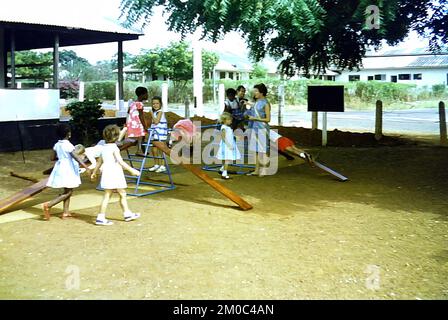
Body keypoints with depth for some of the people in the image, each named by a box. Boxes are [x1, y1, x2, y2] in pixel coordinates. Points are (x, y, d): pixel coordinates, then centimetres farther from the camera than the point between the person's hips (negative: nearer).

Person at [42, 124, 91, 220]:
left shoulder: (57, 145, 4)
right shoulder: (68, 145, -17)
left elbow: (52, 158, 11)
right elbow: (76, 158, -25)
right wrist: (87, 168, -29)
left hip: (61, 168, 8)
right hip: (68, 170, -8)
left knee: (68, 191, 15)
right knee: (67, 192, -3)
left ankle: (66, 212, 16)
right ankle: (48, 205, -14)